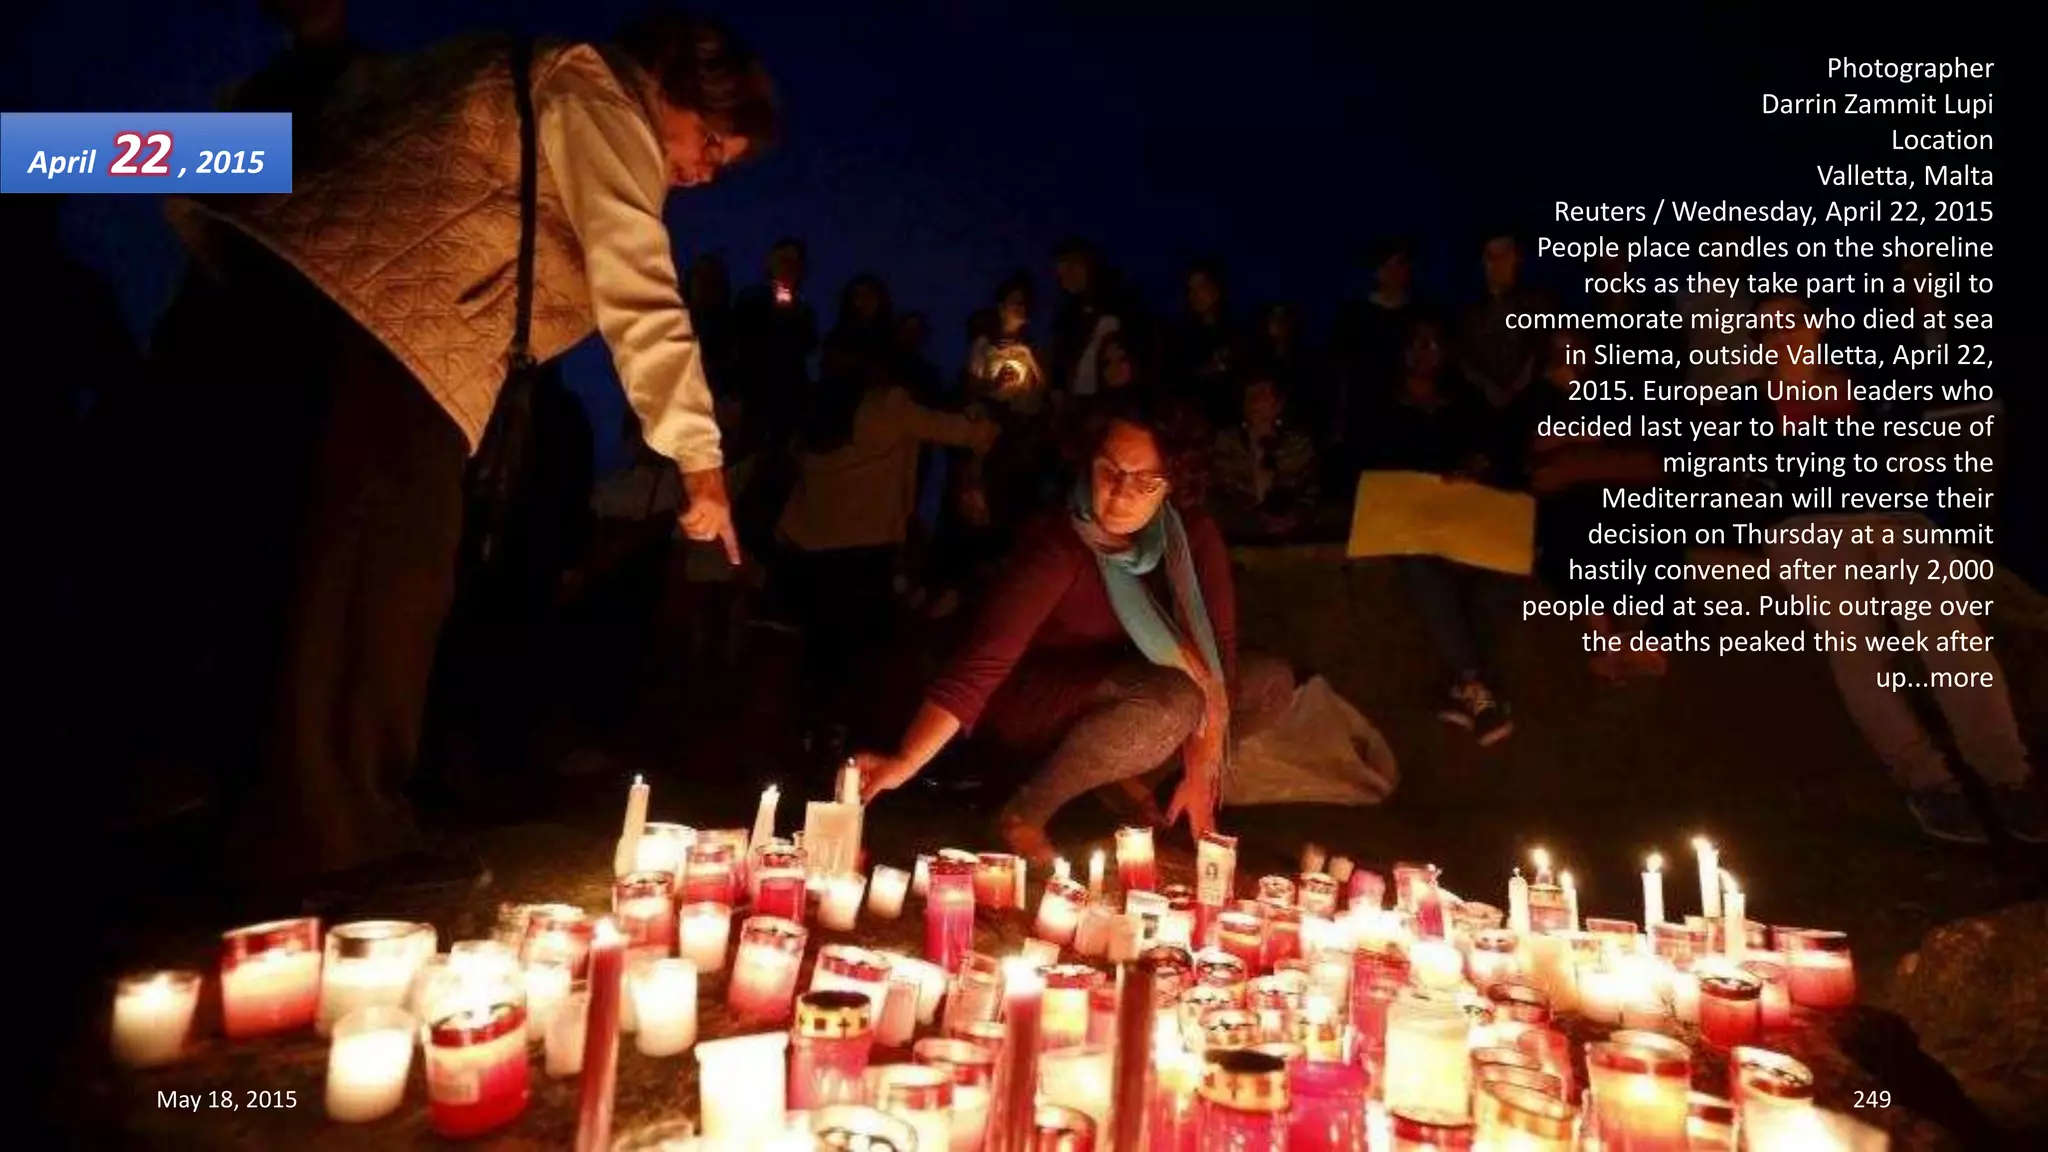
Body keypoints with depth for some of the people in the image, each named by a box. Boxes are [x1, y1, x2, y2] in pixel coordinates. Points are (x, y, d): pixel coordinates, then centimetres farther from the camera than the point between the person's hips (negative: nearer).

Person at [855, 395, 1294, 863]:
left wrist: (1201, 772, -19)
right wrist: (904, 762, -49)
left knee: (1271, 681, -5)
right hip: (1031, 698, -6)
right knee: (1174, 701, -34)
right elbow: (983, 660, -38)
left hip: (1115, 691, 7)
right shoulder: (1055, 544, -30)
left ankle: (1119, 772, 2)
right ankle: (1024, 814, -18)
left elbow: (1217, 649, -13)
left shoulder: (1194, 535, -14)